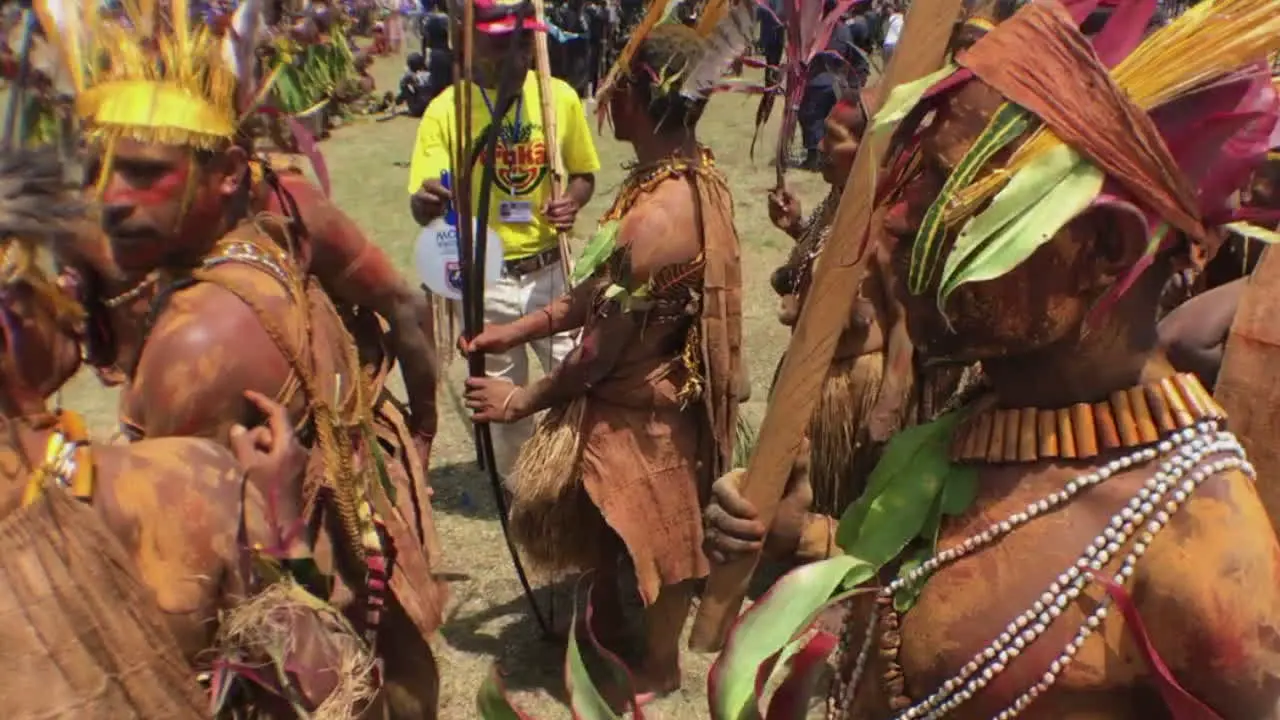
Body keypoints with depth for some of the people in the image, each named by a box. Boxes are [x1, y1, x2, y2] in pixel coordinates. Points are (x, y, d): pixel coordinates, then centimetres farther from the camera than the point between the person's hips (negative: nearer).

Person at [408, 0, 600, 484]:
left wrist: (573, 201, -12)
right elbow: (420, 208, -11)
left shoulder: (560, 96, -4)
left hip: (550, 271, 1)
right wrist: (429, 200, -35)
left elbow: (583, 172, 10)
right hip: (483, 279, -1)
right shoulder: (447, 109, -10)